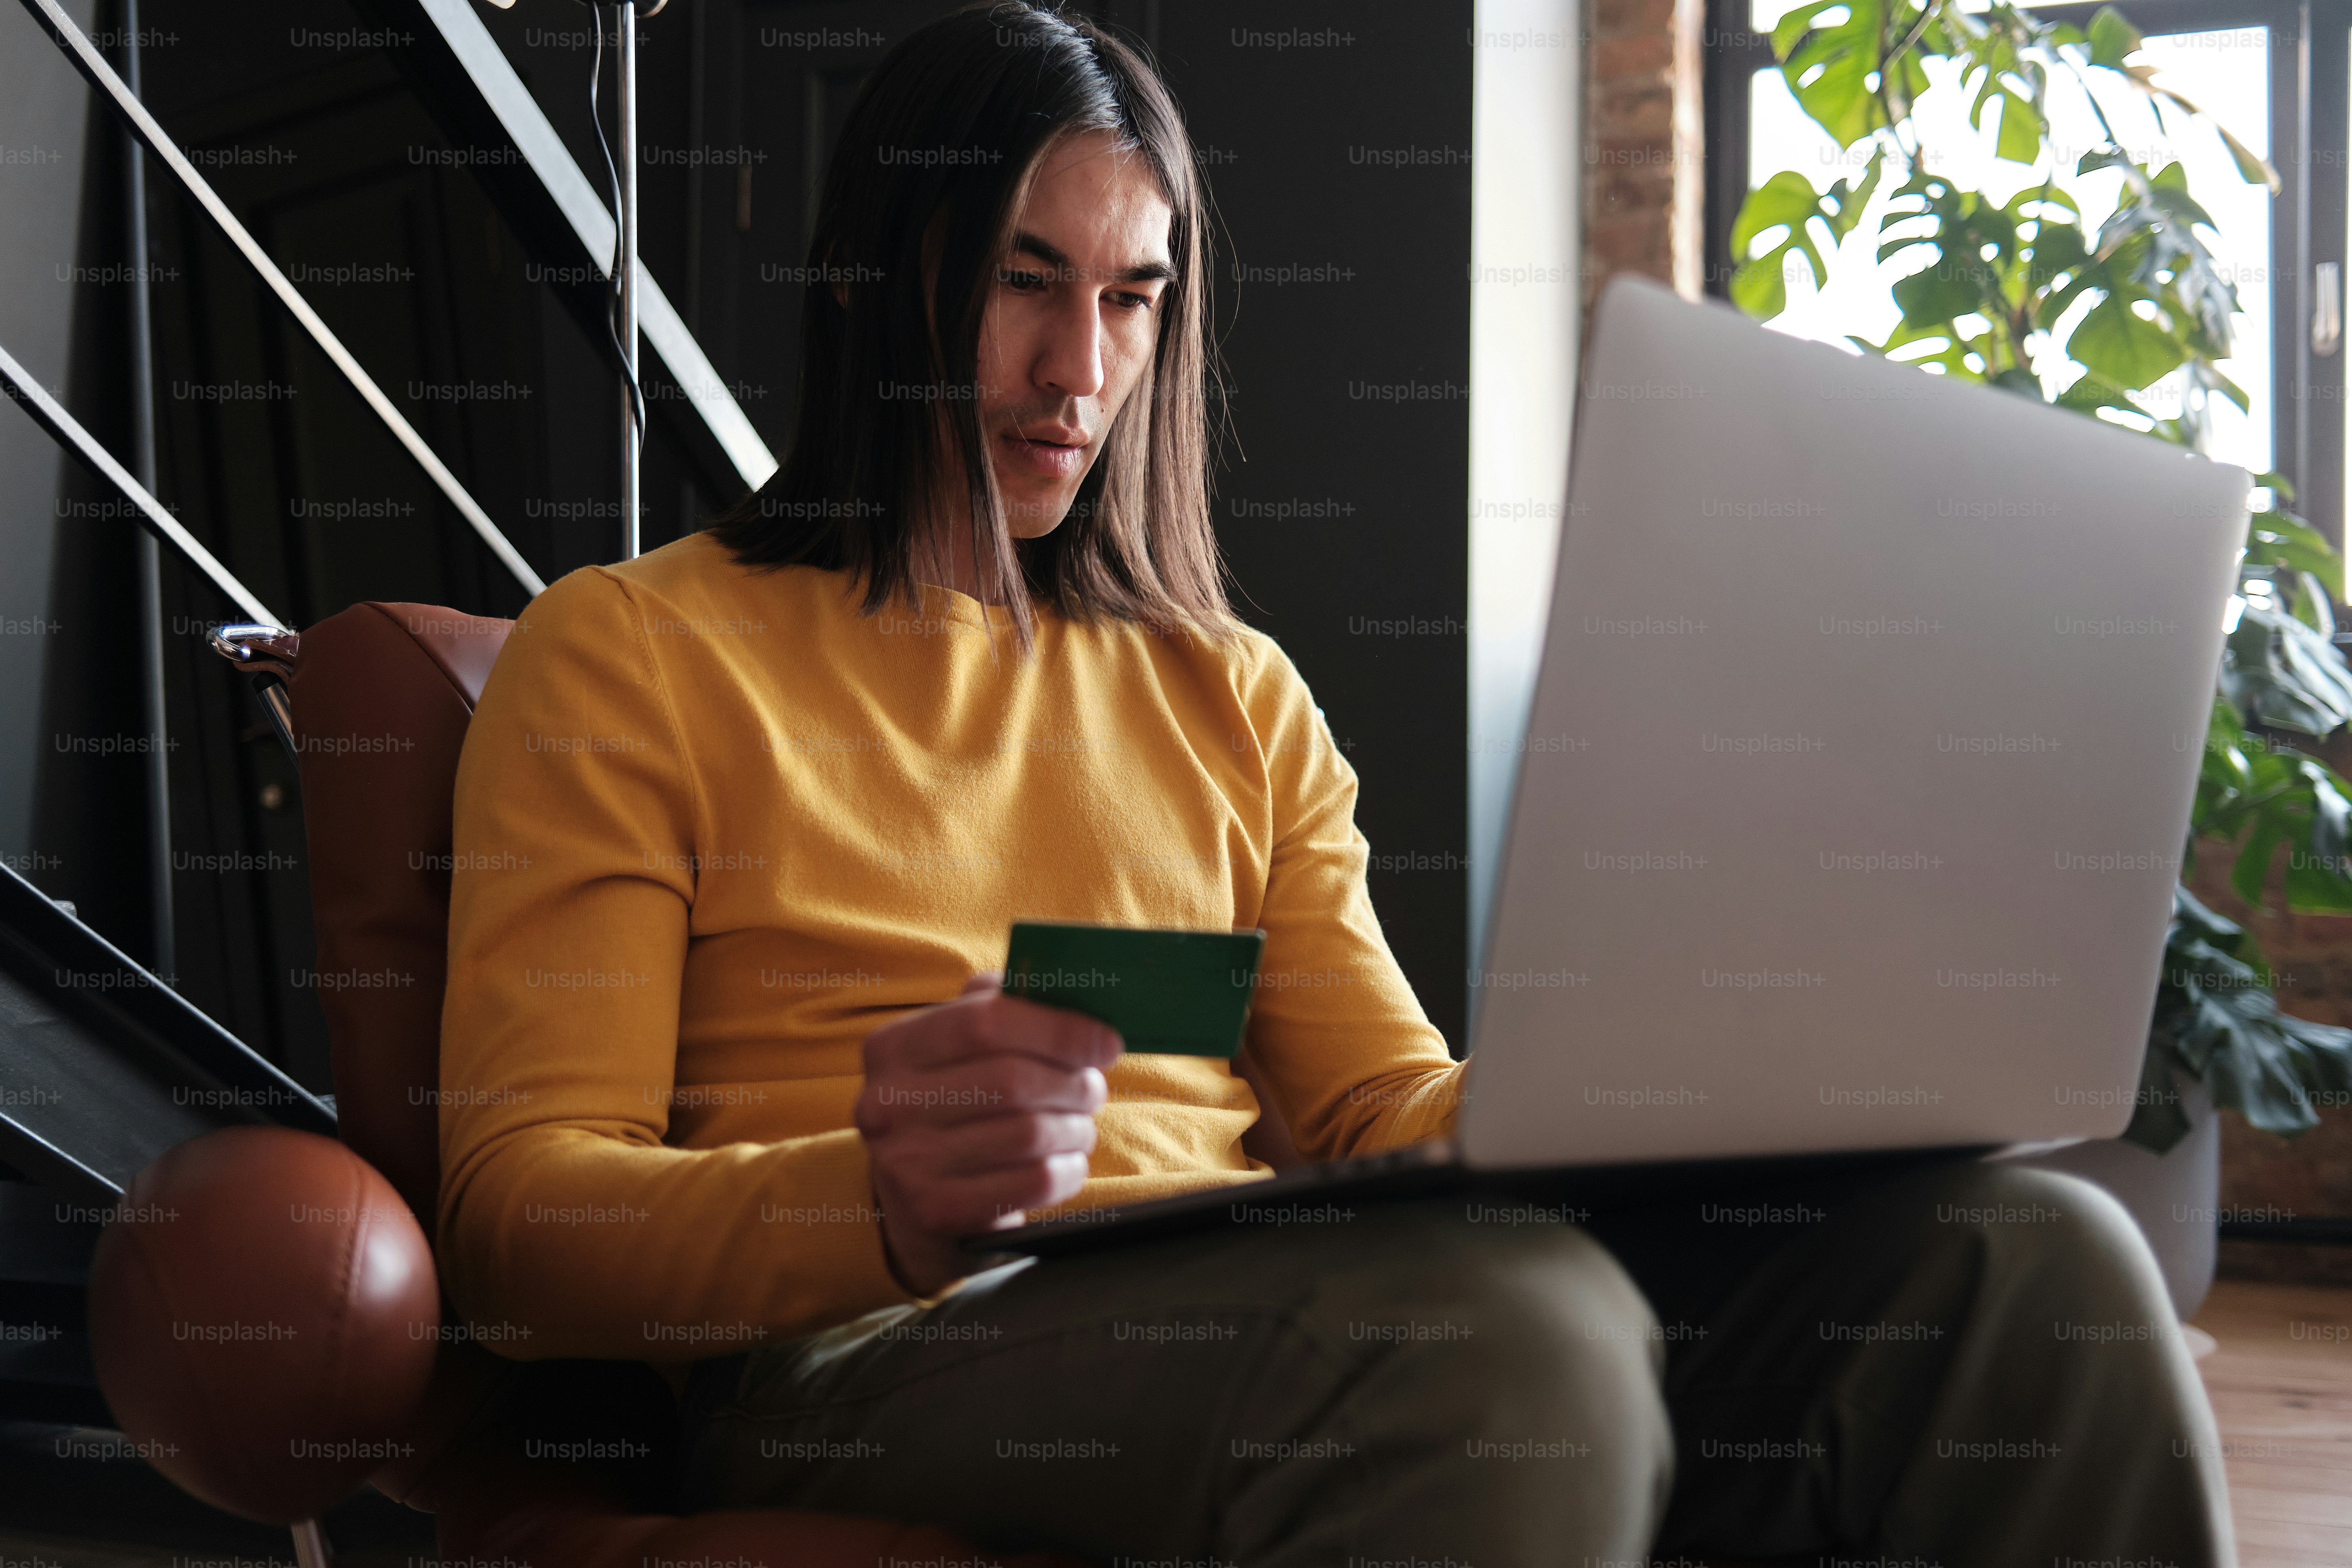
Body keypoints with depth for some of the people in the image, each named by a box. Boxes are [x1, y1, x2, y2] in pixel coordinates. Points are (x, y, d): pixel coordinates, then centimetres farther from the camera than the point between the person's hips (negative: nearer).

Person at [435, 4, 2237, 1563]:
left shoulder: (1230, 696, 28)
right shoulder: (632, 657, 11)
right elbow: (519, 1211, 0)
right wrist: (876, 1199, -22)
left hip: (1257, 1320, 6)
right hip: (867, 1347, -6)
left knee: (2030, 1251, -20)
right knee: (1506, 1319, -41)